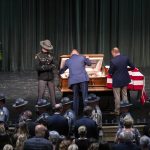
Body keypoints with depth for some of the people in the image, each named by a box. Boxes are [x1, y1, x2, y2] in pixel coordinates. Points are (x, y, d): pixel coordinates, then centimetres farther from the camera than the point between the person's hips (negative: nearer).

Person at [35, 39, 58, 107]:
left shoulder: (50, 55, 3)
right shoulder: (38, 56, -8)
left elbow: (54, 65, 1)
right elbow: (37, 67, -16)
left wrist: (56, 76, -9)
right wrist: (48, 67, -23)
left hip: (51, 78, 4)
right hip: (42, 78, -4)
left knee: (52, 93, 14)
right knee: (41, 94, -7)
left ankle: (54, 106, 27)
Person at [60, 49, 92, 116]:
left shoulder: (68, 61, 14)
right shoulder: (82, 58, 8)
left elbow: (62, 70, 27)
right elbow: (89, 63, 23)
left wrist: (59, 73, 49)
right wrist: (86, 59, 44)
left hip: (73, 80, 2)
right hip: (83, 79, -2)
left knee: (75, 97, 9)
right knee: (85, 96, -2)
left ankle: (75, 113, 8)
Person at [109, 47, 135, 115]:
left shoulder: (113, 61, -20)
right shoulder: (125, 58, -7)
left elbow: (110, 72, -12)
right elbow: (132, 67, 2)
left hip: (117, 81, -5)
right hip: (125, 80, 5)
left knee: (117, 97, 8)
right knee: (125, 95, 17)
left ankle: (117, 111, 16)